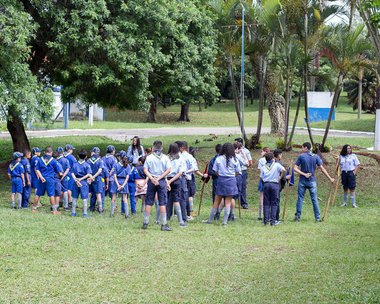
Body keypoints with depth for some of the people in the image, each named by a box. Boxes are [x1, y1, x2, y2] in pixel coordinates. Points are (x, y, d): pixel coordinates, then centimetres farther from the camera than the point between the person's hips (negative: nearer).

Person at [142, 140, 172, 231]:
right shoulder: (165, 158, 3)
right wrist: (158, 178, -9)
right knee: (162, 203, 0)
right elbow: (168, 170, -7)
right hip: (162, 182, -1)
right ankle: (164, 225, -4)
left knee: (149, 203, 6)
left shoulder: (149, 157, 3)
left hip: (151, 181, 1)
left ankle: (145, 223, 9)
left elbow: (145, 170, -6)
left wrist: (152, 179, -13)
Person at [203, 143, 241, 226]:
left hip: (221, 180, 1)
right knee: (228, 202, 2)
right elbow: (237, 172, 3)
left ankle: (210, 220, 16)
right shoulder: (234, 160, -3)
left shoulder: (218, 159, -1)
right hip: (231, 181, -1)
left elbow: (216, 171, 3)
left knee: (217, 201, 9)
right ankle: (225, 221, -1)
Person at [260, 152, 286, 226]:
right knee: (274, 203, 2)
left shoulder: (263, 167, 10)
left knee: (266, 203, 7)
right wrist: (280, 178, -3)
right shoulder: (277, 165, 2)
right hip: (275, 184, -2)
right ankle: (273, 221, -2)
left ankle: (266, 221, 3)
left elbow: (261, 177, 8)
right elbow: (283, 170, -14)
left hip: (266, 184, 2)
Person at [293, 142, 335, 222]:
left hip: (302, 181, -1)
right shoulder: (316, 157, -1)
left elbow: (295, 168, -8)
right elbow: (322, 169, -3)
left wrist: (304, 174, -10)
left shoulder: (301, 156, -3)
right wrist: (330, 178, 2)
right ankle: (317, 217, 5)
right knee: (314, 199, 5)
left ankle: (298, 217, 5)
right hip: (312, 181, 1)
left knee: (300, 198, 5)